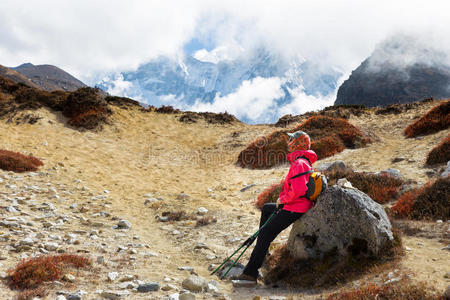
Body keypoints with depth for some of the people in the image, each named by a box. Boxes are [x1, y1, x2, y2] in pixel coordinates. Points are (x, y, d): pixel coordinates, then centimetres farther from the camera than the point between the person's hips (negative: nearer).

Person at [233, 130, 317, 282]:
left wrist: (282, 200, -15)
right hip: (296, 206, 11)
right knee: (266, 208, 29)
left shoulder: (299, 163, -21)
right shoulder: (304, 161, 15)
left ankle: (251, 272, -14)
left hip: (293, 209, -11)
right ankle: (262, 248, 34)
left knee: (265, 234, -13)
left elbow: (298, 190, -31)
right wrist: (283, 198, 15)